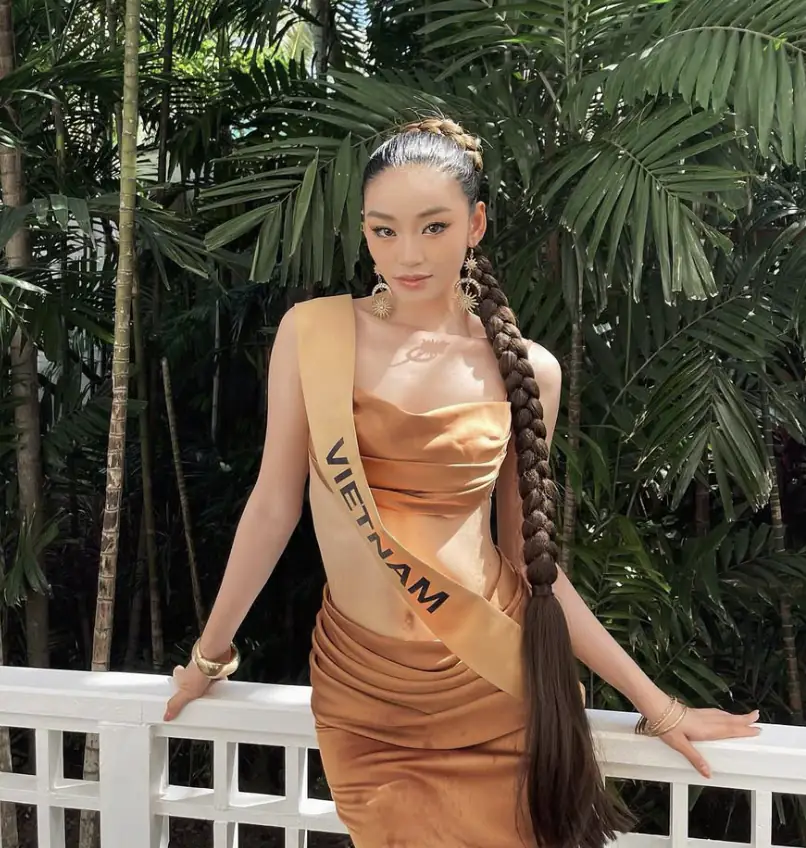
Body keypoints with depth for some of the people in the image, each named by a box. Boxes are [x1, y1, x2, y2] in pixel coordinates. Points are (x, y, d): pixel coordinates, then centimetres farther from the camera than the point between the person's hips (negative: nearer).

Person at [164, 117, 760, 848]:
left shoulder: (526, 370, -2)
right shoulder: (314, 331, -5)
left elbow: (529, 557, 4)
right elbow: (275, 503, 2)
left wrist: (653, 702, 4)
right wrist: (212, 651, 7)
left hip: (490, 691, 0)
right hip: (359, 693, 0)